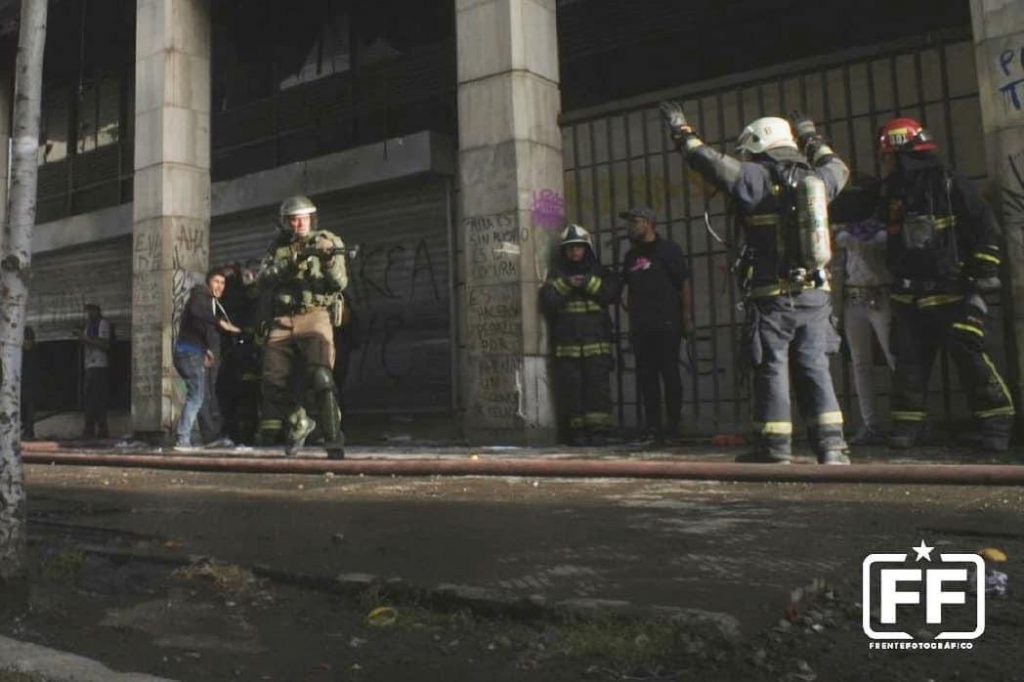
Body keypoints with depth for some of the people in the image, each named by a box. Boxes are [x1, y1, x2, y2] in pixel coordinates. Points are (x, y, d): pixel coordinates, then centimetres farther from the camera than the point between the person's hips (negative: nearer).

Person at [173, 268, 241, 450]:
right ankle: (183, 439, -20)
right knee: (196, 394, -17)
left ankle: (213, 437, 16)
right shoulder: (200, 296, -4)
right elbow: (196, 311, -28)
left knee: (207, 397, 11)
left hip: (199, 354, 9)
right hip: (190, 352, -9)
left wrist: (207, 350, 8)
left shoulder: (214, 303, 21)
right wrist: (221, 322, -28)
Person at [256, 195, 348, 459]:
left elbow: (340, 284, -4)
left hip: (315, 316, -4)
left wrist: (330, 262, -23)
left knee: (321, 377, -19)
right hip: (283, 321, 4)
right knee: (273, 379, 3)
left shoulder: (327, 243, 5)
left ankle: (334, 439, -18)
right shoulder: (278, 248, 14)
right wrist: (291, 264, -17)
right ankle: (299, 424, 25)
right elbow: (264, 279, -2)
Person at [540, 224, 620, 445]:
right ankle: (577, 431, 4)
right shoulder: (557, 274, 15)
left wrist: (589, 283, -10)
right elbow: (546, 299, -1)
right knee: (571, 387, -2)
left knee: (598, 385, -6)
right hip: (566, 342, 0)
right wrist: (565, 285, -11)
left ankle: (599, 429, -2)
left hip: (596, 340, 0)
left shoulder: (599, 272, 15)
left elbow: (612, 292, -3)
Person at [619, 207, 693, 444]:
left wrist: (687, 318, -8)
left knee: (670, 374, -5)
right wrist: (631, 323, 15)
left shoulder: (668, 249, 1)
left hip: (666, 325, -5)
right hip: (641, 327, 6)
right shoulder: (631, 256, 18)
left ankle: (673, 424, 2)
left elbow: (685, 284, -2)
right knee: (646, 377, 3)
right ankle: (652, 426, 7)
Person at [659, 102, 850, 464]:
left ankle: (774, 446, 5)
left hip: (772, 296, -5)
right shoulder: (817, 179, 11)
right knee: (814, 367, 8)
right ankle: (831, 443, 4)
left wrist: (682, 131, 12)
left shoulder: (757, 179, -6)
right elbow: (838, 169, 34)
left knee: (772, 368, 1)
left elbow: (710, 161, -1)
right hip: (815, 294, 5)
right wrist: (814, 140, 47)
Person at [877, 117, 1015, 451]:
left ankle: (996, 423, 2)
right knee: (909, 360, 5)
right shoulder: (893, 191, 12)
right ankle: (907, 424, 12)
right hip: (908, 294, 6)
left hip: (951, 290, -6)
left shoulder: (947, 182, -5)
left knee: (969, 356, -8)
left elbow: (985, 226, -6)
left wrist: (984, 271, -10)